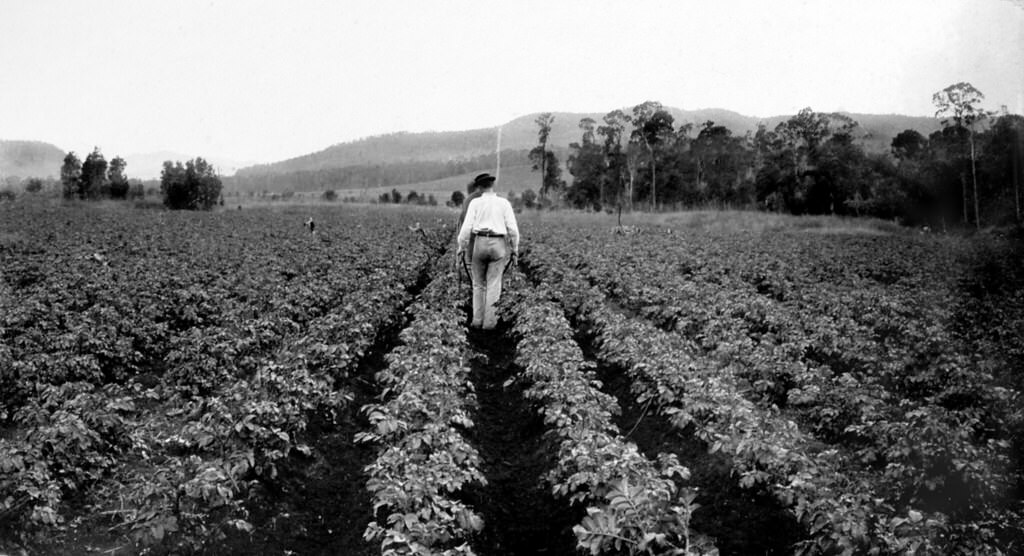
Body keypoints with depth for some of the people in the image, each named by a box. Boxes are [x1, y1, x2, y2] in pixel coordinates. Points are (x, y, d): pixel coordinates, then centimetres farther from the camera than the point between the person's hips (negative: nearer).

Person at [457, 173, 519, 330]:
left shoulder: (475, 203, -1)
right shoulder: (504, 203, 2)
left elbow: (467, 227, -6)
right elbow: (513, 229, -3)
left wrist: (461, 247, 6)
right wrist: (515, 250, 6)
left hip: (479, 244, 0)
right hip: (498, 246, 0)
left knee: (478, 284, 13)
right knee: (493, 285, 5)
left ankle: (477, 320, 11)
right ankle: (489, 322, 2)